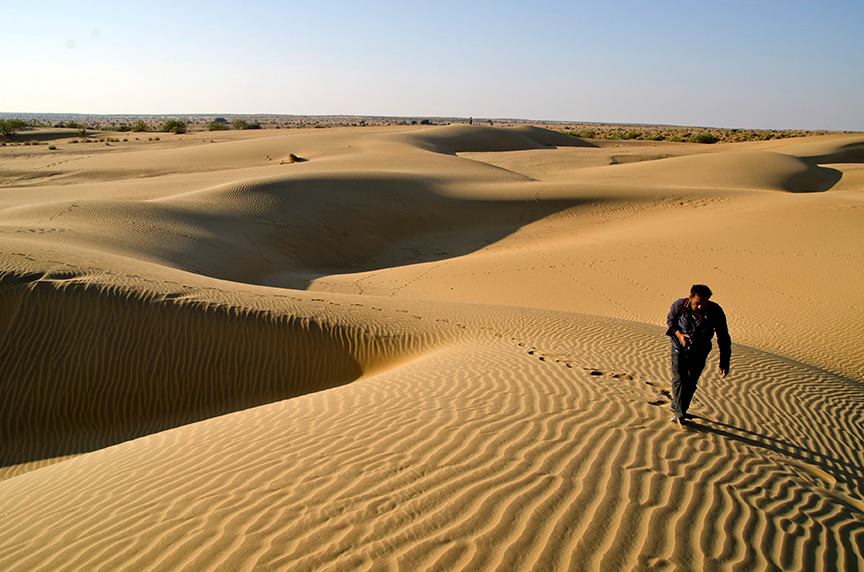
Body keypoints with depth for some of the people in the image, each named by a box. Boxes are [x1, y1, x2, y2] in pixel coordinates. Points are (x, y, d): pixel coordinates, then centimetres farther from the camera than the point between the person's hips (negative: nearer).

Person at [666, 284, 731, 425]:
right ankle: (680, 414, 3)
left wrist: (724, 361, -13)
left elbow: (723, 338, -13)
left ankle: (678, 409, 29)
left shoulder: (715, 312, -23)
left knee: (691, 384, 9)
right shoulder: (680, 305, -23)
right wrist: (679, 334, -20)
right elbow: (670, 320, -1)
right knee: (679, 380, -10)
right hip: (680, 349, -1)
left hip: (699, 353, 1)